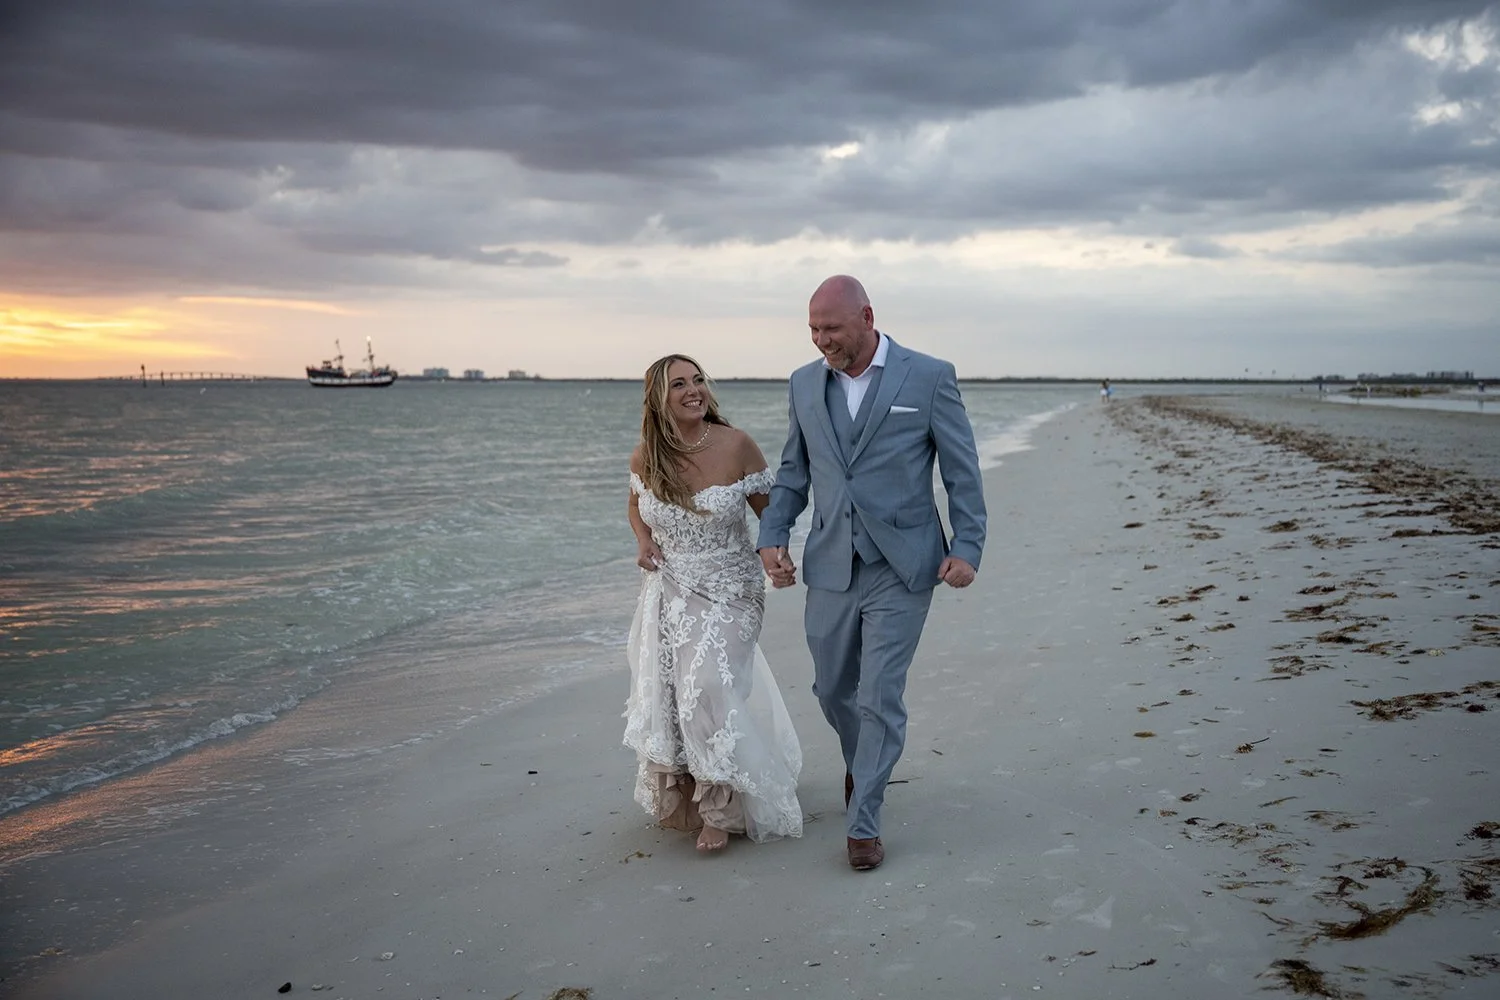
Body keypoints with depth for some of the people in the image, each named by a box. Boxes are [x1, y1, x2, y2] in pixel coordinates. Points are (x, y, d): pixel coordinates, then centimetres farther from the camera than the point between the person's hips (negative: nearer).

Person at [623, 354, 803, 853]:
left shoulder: (735, 445, -14)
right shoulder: (645, 457, -4)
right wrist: (643, 541, -2)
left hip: (728, 590, -4)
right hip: (668, 591, 4)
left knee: (707, 689, -18)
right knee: (662, 696, 8)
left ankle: (719, 811, 2)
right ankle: (676, 801, 34)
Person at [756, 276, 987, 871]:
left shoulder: (929, 377, -6)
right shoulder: (805, 384, 7)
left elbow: (962, 471, -2)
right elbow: (792, 473, 15)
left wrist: (966, 548, -9)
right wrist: (772, 536, 2)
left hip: (901, 569, -4)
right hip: (831, 568, 5)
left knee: (880, 697, -3)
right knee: (832, 688, 15)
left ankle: (863, 822, 11)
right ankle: (861, 764, 45)